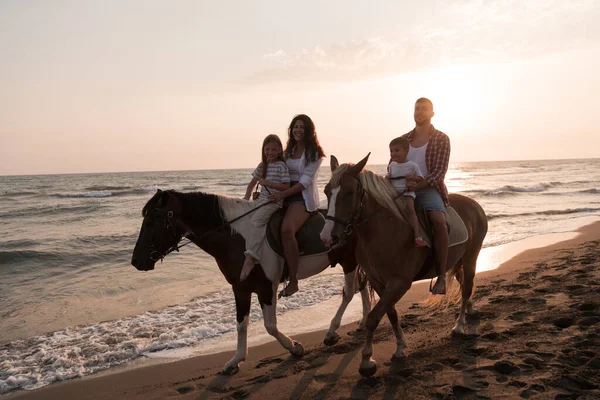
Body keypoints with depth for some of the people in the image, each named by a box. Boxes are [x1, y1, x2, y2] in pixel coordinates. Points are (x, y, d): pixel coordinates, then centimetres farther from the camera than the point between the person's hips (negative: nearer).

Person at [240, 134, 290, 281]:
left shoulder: (281, 165, -6)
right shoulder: (262, 166, 14)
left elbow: (286, 186, -12)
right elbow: (252, 183, 25)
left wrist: (268, 183, -20)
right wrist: (246, 198, 15)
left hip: (274, 201, -8)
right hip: (261, 199, 8)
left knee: (256, 219, -28)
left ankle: (250, 258, -35)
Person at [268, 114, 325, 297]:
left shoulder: (314, 153, -3)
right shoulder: (288, 151, 17)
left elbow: (305, 180, -13)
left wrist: (282, 194, -24)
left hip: (303, 198, -8)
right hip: (285, 196, 8)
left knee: (287, 229, -32)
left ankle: (293, 281, -28)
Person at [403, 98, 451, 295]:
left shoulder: (441, 139, 4)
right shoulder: (403, 139, 15)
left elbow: (439, 172, -7)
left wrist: (420, 183, -22)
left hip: (429, 189, -4)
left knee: (438, 221, -31)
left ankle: (441, 277, -27)